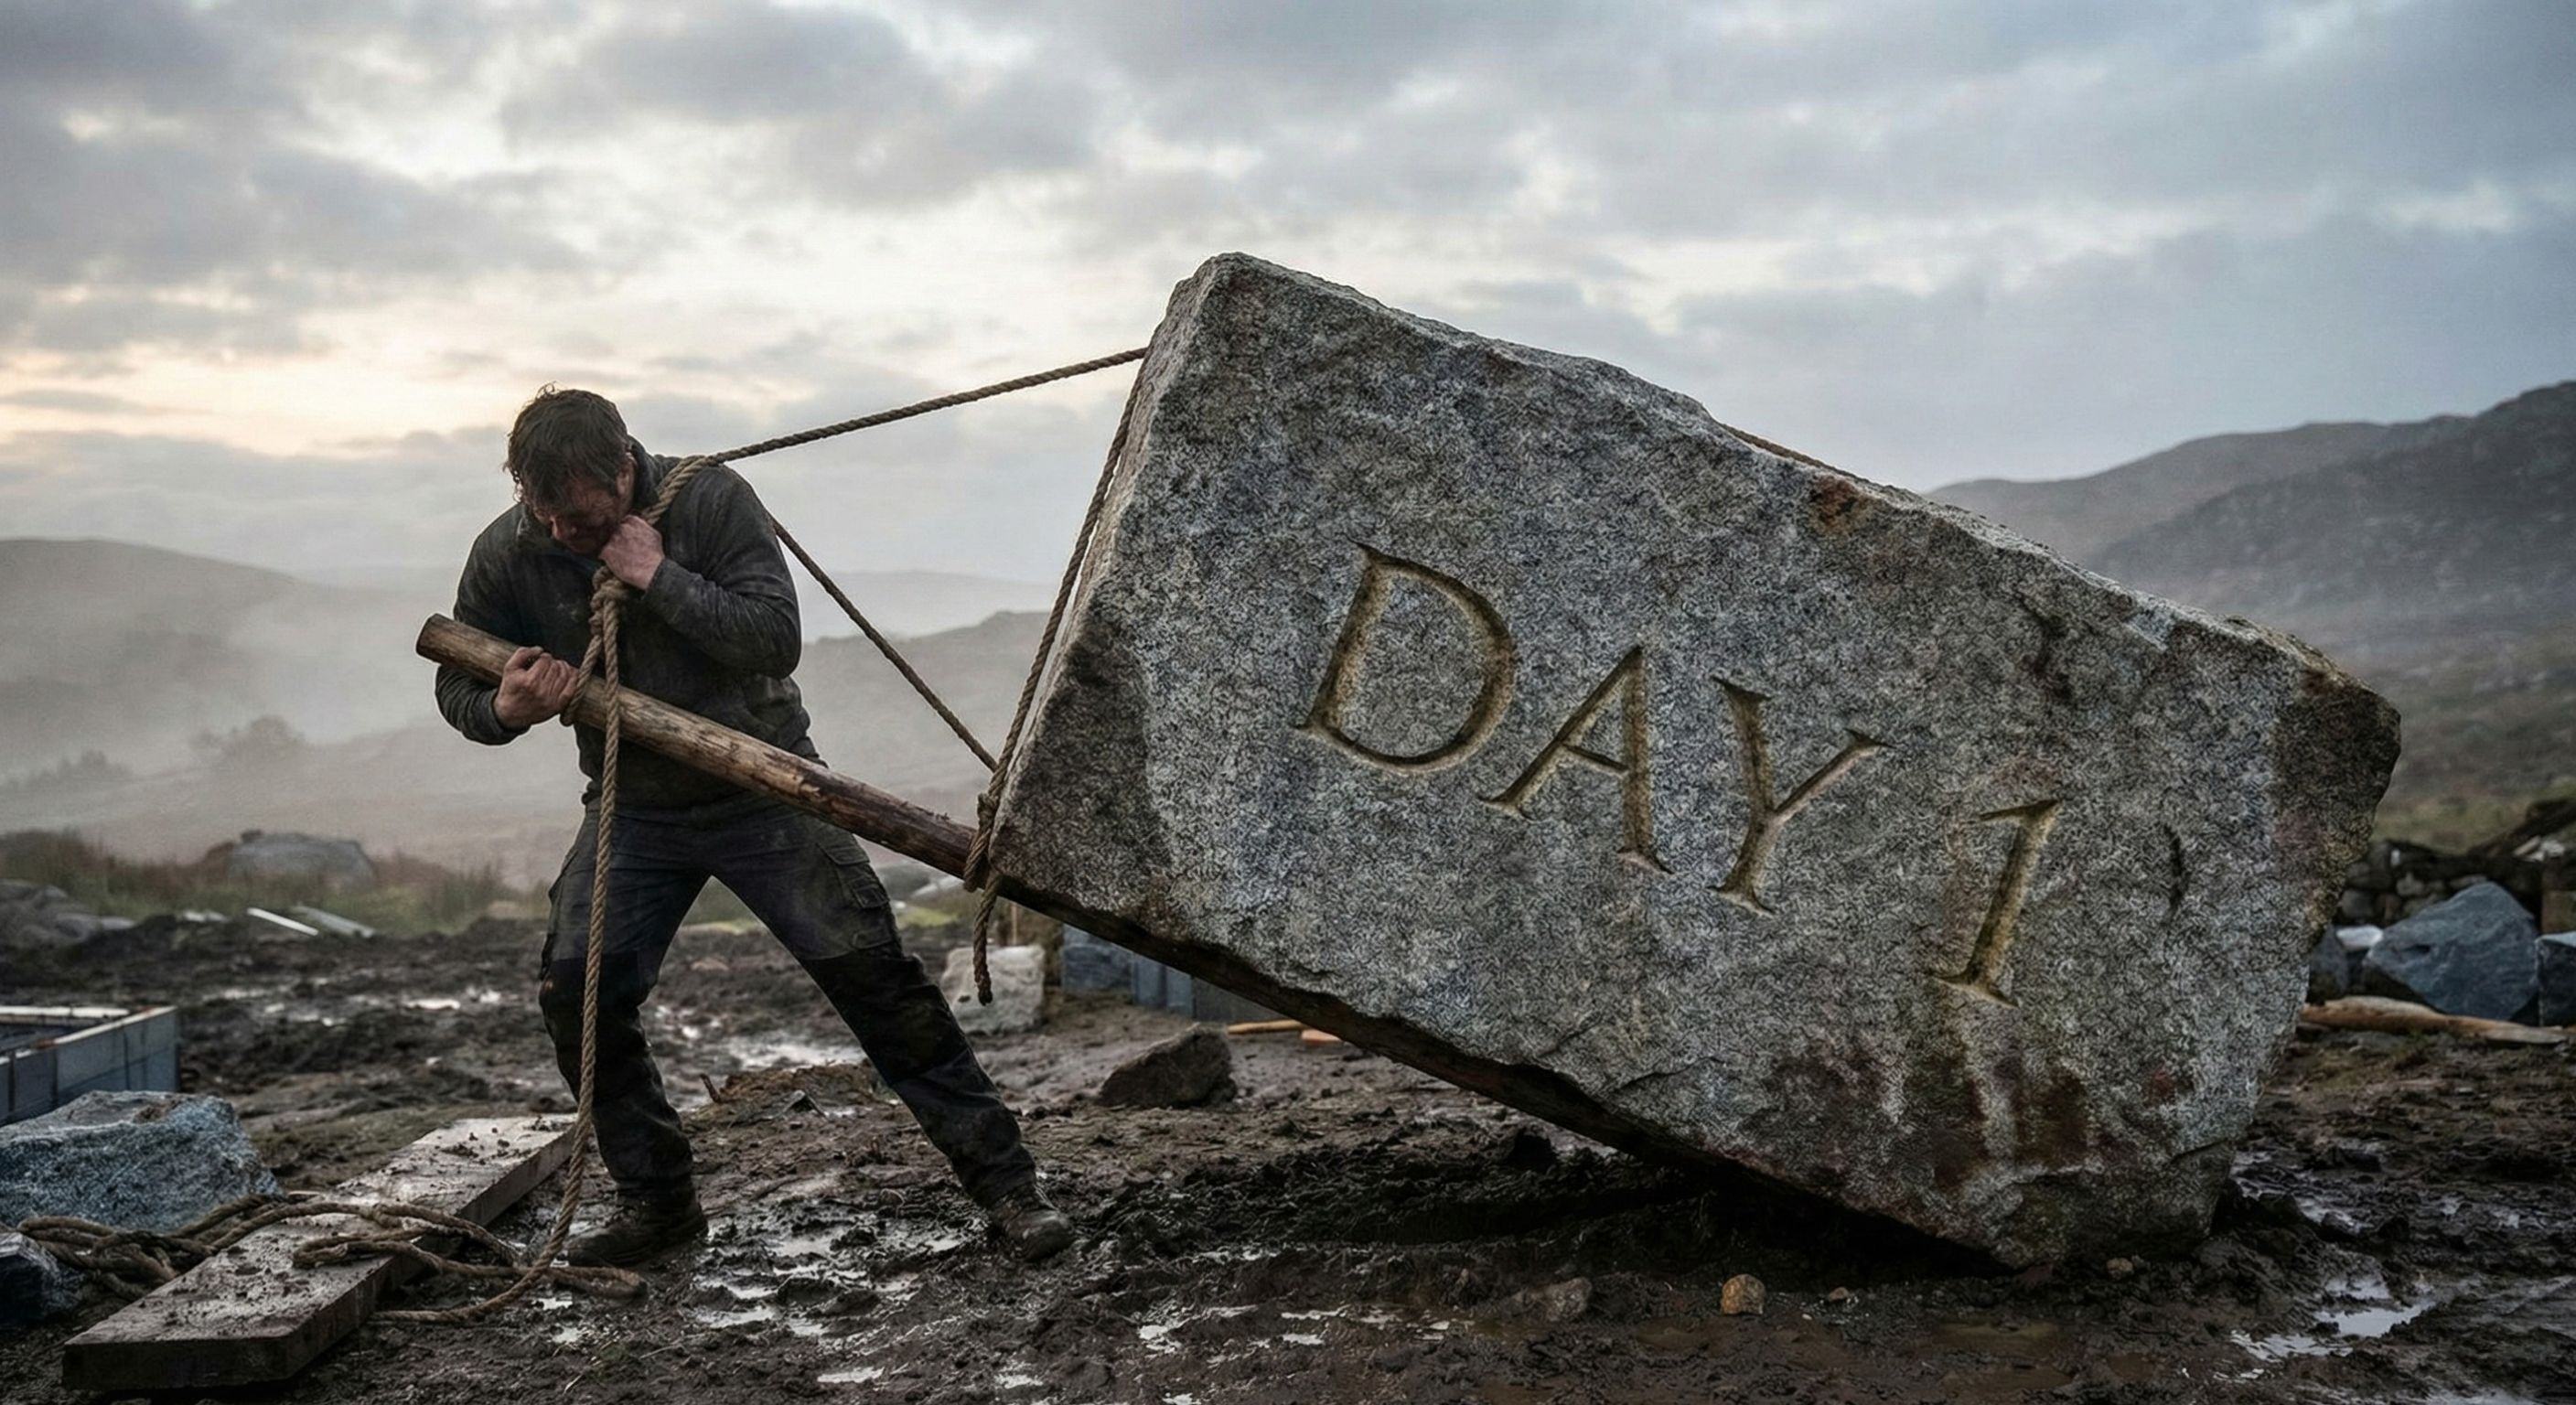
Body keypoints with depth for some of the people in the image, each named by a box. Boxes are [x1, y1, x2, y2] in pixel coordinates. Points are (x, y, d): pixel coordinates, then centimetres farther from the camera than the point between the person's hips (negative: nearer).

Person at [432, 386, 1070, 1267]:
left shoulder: (709, 500, -17)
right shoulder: (507, 556, -8)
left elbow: (776, 638, -24)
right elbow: (457, 685, 3)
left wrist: (660, 576, -29)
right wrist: (507, 709, -20)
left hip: (763, 789, -3)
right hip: (633, 808, 4)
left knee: (871, 973, -10)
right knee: (574, 994, -9)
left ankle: (1004, 1181, -3)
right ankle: (657, 1202, 11)